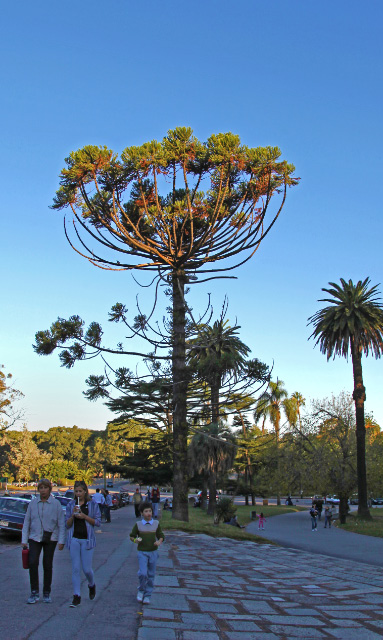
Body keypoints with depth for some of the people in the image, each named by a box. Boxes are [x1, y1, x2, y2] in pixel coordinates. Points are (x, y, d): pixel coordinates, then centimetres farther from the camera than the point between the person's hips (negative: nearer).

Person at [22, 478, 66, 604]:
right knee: (33, 563, -14)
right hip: (35, 538, 1)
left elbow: (61, 523, -2)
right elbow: (27, 522, 6)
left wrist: (61, 541, -7)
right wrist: (24, 540, 2)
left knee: (48, 565, 3)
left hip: (50, 538, -1)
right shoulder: (33, 503, 3)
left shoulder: (56, 504, -3)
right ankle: (34, 593, -3)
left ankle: (46, 594, 18)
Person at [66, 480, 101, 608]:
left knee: (87, 569, 0)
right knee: (75, 569, 1)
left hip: (87, 539, -2)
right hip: (74, 539, 2)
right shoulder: (71, 505, 7)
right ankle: (77, 596, 10)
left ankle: (91, 585, 32)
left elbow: (97, 522, -2)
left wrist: (85, 516, -15)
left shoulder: (93, 504, 1)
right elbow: (67, 525, 6)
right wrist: (73, 515, -12)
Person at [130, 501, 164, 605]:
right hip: (142, 552, -2)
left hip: (153, 552, 2)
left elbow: (161, 536, 8)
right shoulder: (138, 524, -3)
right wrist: (135, 540, -16)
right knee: (142, 573, -13)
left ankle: (147, 595, 19)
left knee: (151, 575, 6)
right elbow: (132, 536, 6)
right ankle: (141, 590, 13)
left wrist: (159, 542, -13)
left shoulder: (156, 524, 1)